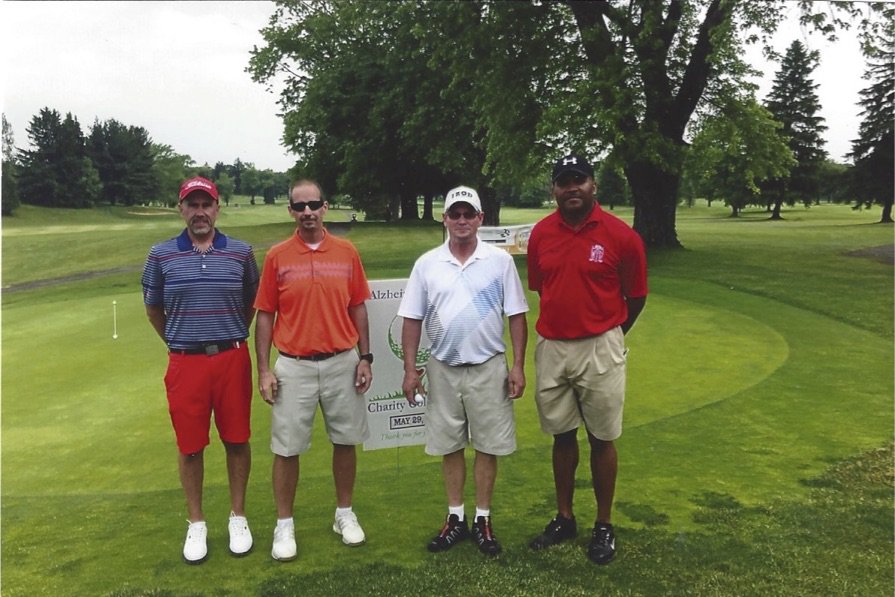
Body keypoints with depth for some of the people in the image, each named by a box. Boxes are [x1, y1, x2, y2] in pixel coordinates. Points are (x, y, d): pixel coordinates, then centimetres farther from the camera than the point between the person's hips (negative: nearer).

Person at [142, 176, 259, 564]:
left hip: (232, 359, 0)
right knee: (190, 446, 8)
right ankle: (196, 524, 25)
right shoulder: (161, 256, 1)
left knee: (236, 441, 8)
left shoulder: (241, 253, 1)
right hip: (185, 362, 0)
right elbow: (153, 307, 15)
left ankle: (238, 517, 25)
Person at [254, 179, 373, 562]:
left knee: (345, 441, 12)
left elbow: (357, 308, 6)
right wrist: (263, 370, -5)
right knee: (287, 448, 6)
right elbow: (265, 315, 0)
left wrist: (365, 357, 2)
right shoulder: (276, 257, -2)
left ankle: (344, 514, 30)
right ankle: (284, 525, 22)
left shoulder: (347, 252, 1)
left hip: (342, 363, 2)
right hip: (294, 367, -1)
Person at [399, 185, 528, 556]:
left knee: (488, 445, 7)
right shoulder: (427, 264, 1)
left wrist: (518, 366, -6)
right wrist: (410, 369, -1)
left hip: (488, 368, -1)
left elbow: (516, 316, -1)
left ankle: (482, 520, 22)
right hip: (443, 369, 2)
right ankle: (455, 518, 26)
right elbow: (412, 319, 3)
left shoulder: (500, 261, -2)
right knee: (449, 446, 11)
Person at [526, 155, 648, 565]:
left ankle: (604, 526, 24)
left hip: (600, 349, -3)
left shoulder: (620, 235, -10)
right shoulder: (540, 234, 0)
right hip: (551, 347, 3)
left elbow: (636, 296, 2)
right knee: (562, 435, 14)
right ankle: (564, 519, 29)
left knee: (601, 438, 8)